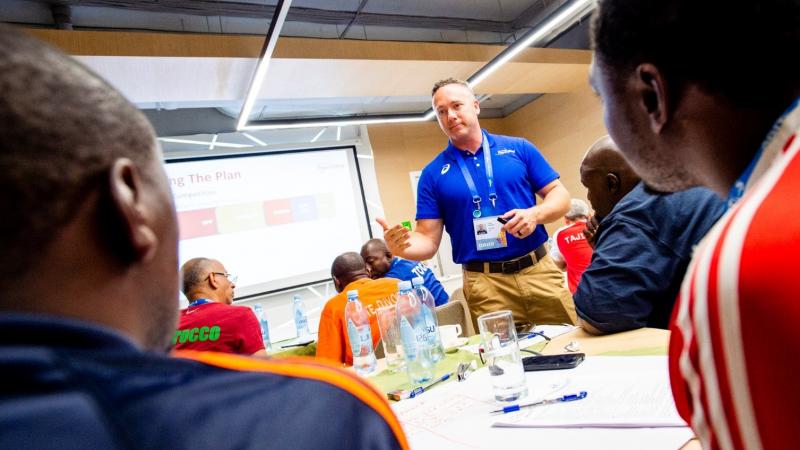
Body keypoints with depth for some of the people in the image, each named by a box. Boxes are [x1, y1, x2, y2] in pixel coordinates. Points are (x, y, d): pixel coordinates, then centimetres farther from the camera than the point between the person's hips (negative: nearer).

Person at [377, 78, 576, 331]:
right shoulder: (433, 173, 4)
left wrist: (535, 214, -13)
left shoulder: (519, 148, 7)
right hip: (485, 283, -1)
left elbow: (560, 195, 8)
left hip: (540, 270, 2)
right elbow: (428, 240, 2)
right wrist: (402, 246, -20)